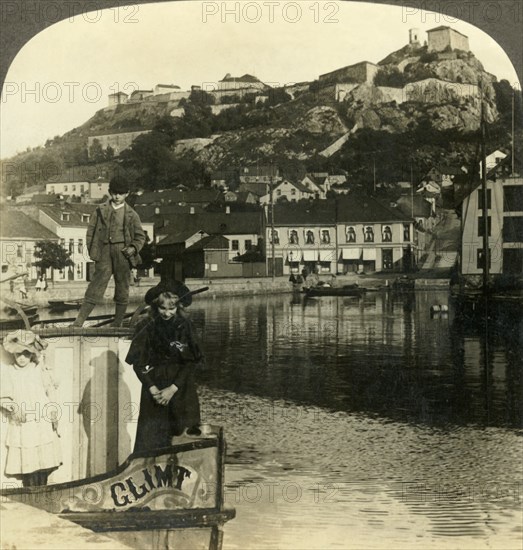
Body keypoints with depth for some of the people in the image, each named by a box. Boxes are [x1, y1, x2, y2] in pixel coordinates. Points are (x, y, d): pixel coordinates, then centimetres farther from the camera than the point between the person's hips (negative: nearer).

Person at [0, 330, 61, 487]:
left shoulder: (39, 369, 3)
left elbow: (50, 390, 11)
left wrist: (53, 414, 6)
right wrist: (13, 409, -15)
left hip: (43, 423, 1)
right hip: (21, 426, -1)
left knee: (45, 462, 3)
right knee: (27, 463, -4)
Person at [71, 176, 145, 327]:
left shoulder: (131, 215, 7)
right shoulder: (101, 211, 8)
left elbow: (140, 236, 13)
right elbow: (91, 230, 11)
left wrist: (133, 248, -5)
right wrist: (93, 250, 2)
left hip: (122, 252, 1)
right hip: (105, 251, -1)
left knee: (122, 287, 5)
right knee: (96, 286, -7)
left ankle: (117, 323, 15)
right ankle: (79, 322, -9)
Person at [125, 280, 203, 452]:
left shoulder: (185, 327, -2)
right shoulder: (146, 328, -3)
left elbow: (191, 363, -4)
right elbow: (138, 363, -1)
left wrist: (173, 388, -14)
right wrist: (152, 388, -12)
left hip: (180, 388, 0)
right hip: (154, 385, 0)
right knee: (149, 438, -5)